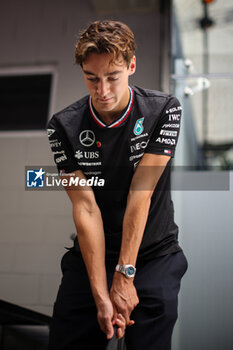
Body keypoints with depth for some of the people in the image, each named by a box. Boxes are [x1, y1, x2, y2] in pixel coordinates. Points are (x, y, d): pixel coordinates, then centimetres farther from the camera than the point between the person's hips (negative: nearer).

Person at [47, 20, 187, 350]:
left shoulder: (164, 110, -10)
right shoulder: (64, 127, -8)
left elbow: (140, 193, -16)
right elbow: (86, 208, -14)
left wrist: (125, 275, -17)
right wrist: (101, 294, -19)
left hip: (154, 253, -1)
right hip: (91, 254, 2)